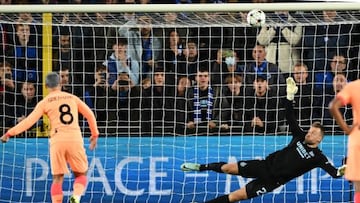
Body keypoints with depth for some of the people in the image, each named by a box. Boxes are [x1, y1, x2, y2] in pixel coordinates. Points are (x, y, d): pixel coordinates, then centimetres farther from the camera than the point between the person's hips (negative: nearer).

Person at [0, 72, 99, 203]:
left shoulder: (45, 102, 8)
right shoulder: (72, 98, 16)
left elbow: (29, 121, -1)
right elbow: (90, 114, 18)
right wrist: (94, 134, 29)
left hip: (57, 141, -1)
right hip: (75, 139, 1)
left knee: (57, 179, 8)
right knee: (81, 175, 14)